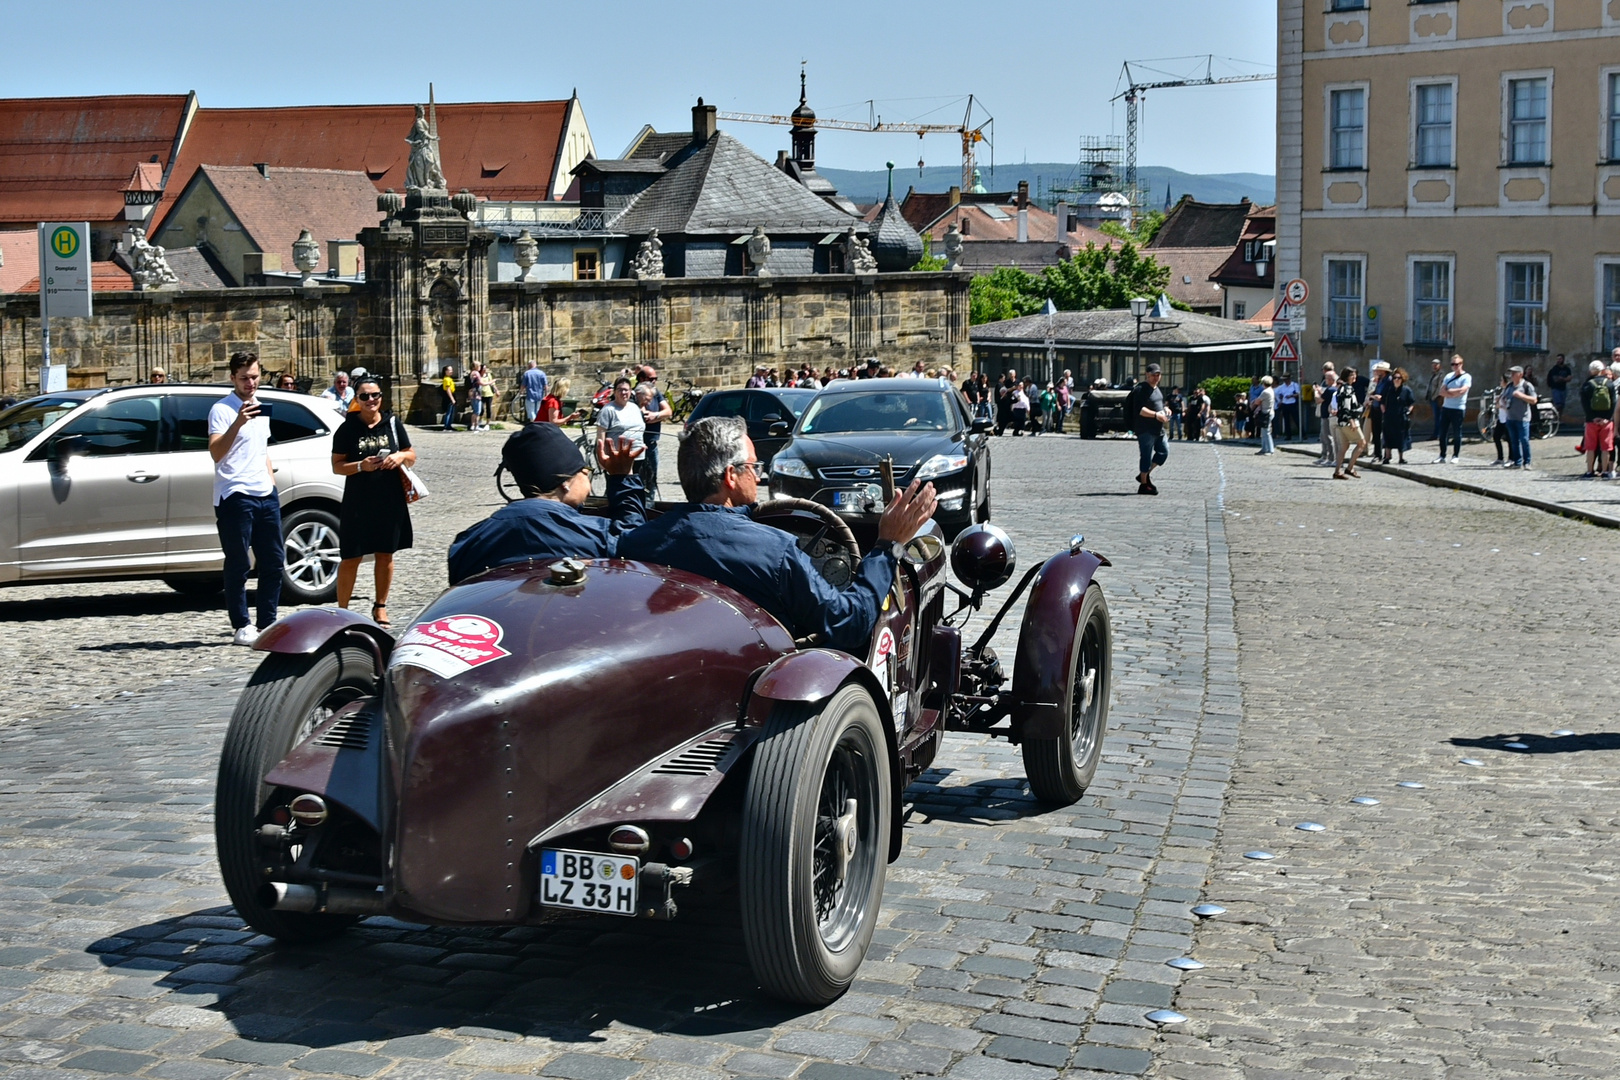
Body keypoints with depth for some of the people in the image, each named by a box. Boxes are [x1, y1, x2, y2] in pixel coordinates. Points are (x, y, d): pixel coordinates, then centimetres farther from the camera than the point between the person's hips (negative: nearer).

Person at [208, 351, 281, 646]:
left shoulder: (261, 408, 18)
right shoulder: (222, 409, -7)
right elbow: (216, 453, -20)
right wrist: (237, 423, -32)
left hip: (265, 495, 7)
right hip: (235, 496, -7)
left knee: (273, 561, 8)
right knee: (238, 566, -3)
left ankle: (267, 624, 15)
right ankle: (242, 627, 2)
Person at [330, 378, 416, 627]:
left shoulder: (393, 424, 6)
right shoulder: (348, 429, -2)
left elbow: (412, 457, 13)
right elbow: (337, 466, -3)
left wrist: (401, 456, -10)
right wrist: (360, 466, -20)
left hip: (390, 502, 3)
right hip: (357, 503, -3)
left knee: (385, 554, 11)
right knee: (351, 558, -2)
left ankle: (380, 606, 25)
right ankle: (342, 610, 6)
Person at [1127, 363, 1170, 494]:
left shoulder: (1157, 389, 17)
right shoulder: (1141, 389, -13)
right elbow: (1139, 409, -22)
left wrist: (1166, 410, 8)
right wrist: (1156, 415, -28)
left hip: (1158, 428, 9)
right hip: (1145, 429, -9)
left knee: (1164, 451, 11)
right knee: (1146, 455, -5)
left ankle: (1145, 475, 22)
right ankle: (1143, 485, 2)